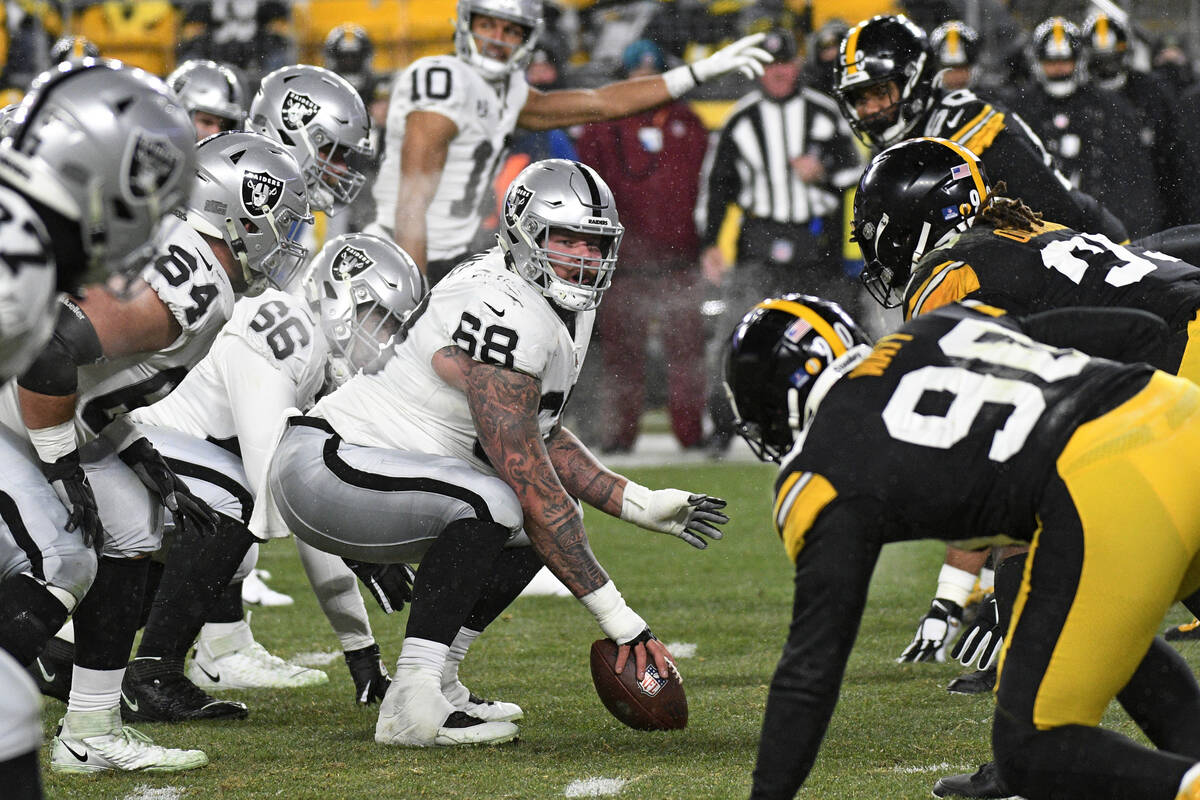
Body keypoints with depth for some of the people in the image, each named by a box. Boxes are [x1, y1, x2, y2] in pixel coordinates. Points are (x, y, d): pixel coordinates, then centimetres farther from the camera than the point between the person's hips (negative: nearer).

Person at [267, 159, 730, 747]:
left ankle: (434, 681, 10)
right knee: (492, 504, -31)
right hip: (321, 470, -11)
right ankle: (411, 707, -25)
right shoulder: (507, 320, -24)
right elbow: (531, 484, -26)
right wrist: (615, 616, -25)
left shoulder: (566, 310, 8)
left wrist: (640, 505, 8)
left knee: (550, 517, 10)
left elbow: (541, 437, 21)